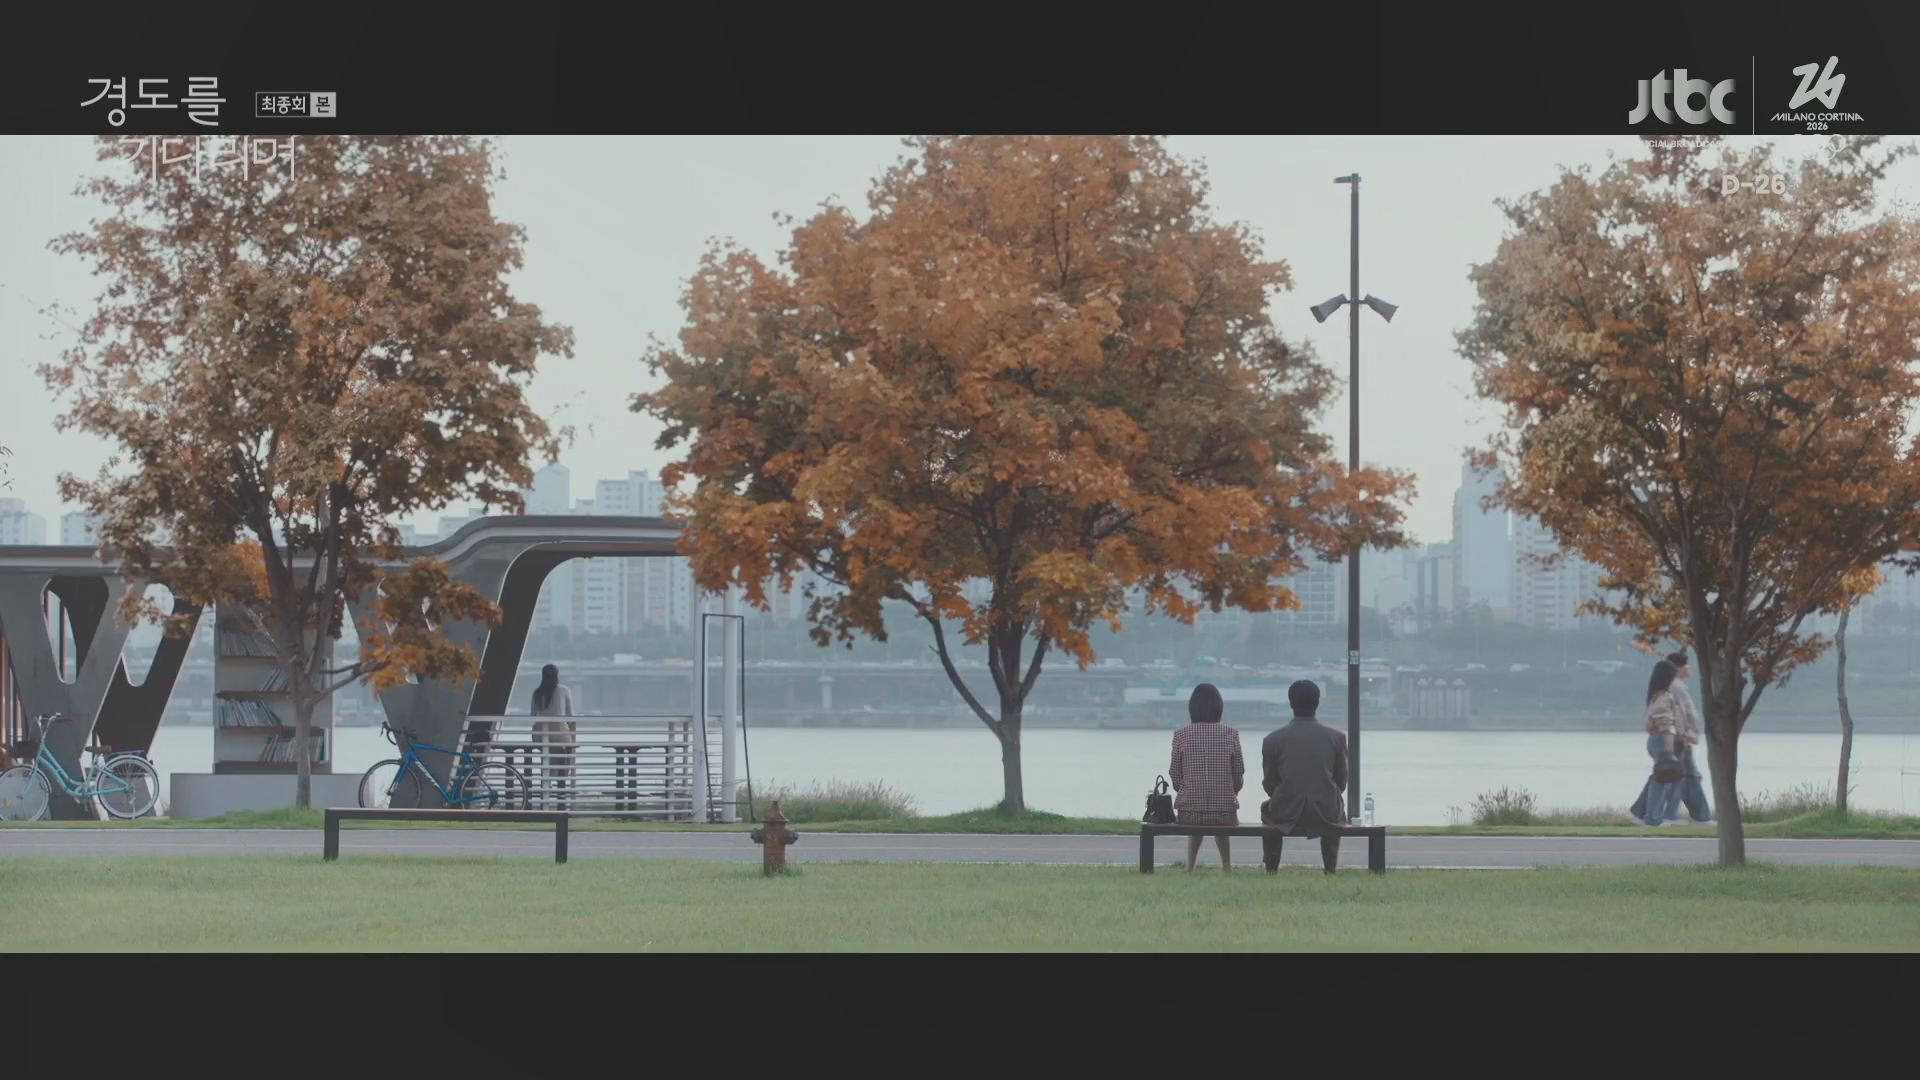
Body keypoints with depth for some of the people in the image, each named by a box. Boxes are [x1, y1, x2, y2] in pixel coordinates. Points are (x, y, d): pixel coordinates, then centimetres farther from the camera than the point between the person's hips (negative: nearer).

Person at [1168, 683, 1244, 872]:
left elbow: (1176, 779, 2)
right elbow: (1238, 779, 3)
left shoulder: (1181, 735, -5)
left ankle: (1190, 867, 35)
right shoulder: (1231, 735, -4)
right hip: (1225, 813, 0)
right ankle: (1227, 867, 36)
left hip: (1188, 813, 0)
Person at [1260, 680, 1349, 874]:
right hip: (1326, 814, 1)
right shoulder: (1337, 738, 0)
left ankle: (1272, 871, 32)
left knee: (1267, 809, 34)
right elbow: (1342, 782, 6)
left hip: (1286, 814, -1)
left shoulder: (1273, 740, -2)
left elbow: (1269, 784, 5)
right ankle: (1330, 871, 34)